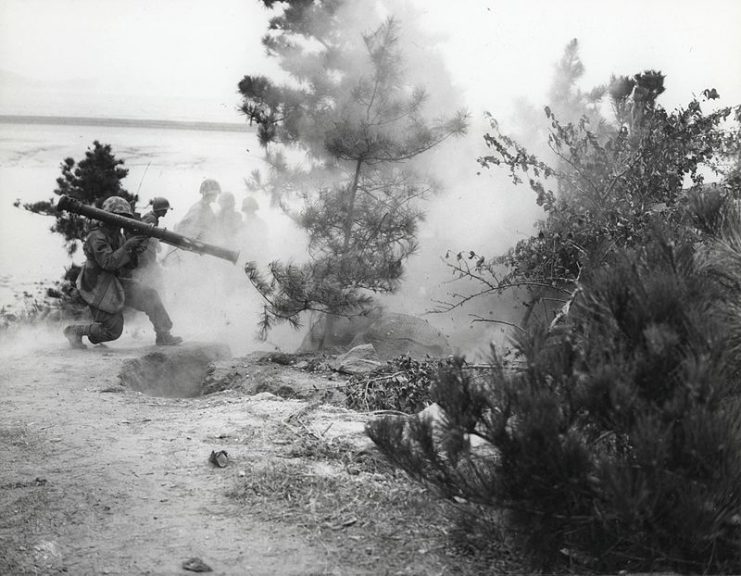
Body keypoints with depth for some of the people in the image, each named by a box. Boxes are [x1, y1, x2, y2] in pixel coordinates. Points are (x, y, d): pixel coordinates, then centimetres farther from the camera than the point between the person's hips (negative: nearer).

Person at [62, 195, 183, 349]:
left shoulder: (118, 235, 10)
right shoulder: (97, 237, -18)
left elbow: (128, 265, 9)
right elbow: (107, 262, -29)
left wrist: (136, 252, -11)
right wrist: (127, 247, -32)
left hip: (117, 283, 9)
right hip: (99, 288, -9)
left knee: (149, 295, -5)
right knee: (112, 330, -7)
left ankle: (163, 335, -1)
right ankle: (75, 331, 11)